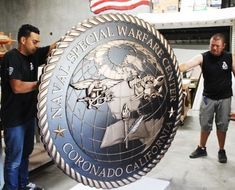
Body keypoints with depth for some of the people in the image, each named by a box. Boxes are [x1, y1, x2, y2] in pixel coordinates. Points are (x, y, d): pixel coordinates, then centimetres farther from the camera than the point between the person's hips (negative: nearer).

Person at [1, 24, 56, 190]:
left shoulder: (33, 55, 5)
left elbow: (54, 47, -1)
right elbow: (17, 87, -25)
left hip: (29, 114, 8)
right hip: (14, 118, -8)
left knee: (25, 153, 21)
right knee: (14, 159, 3)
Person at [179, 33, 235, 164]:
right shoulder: (203, 57, -10)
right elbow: (186, 66, -23)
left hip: (225, 98, 0)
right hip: (208, 97, 0)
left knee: (222, 126, 10)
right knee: (205, 125, 9)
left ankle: (222, 151, 27)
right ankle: (202, 149, 27)